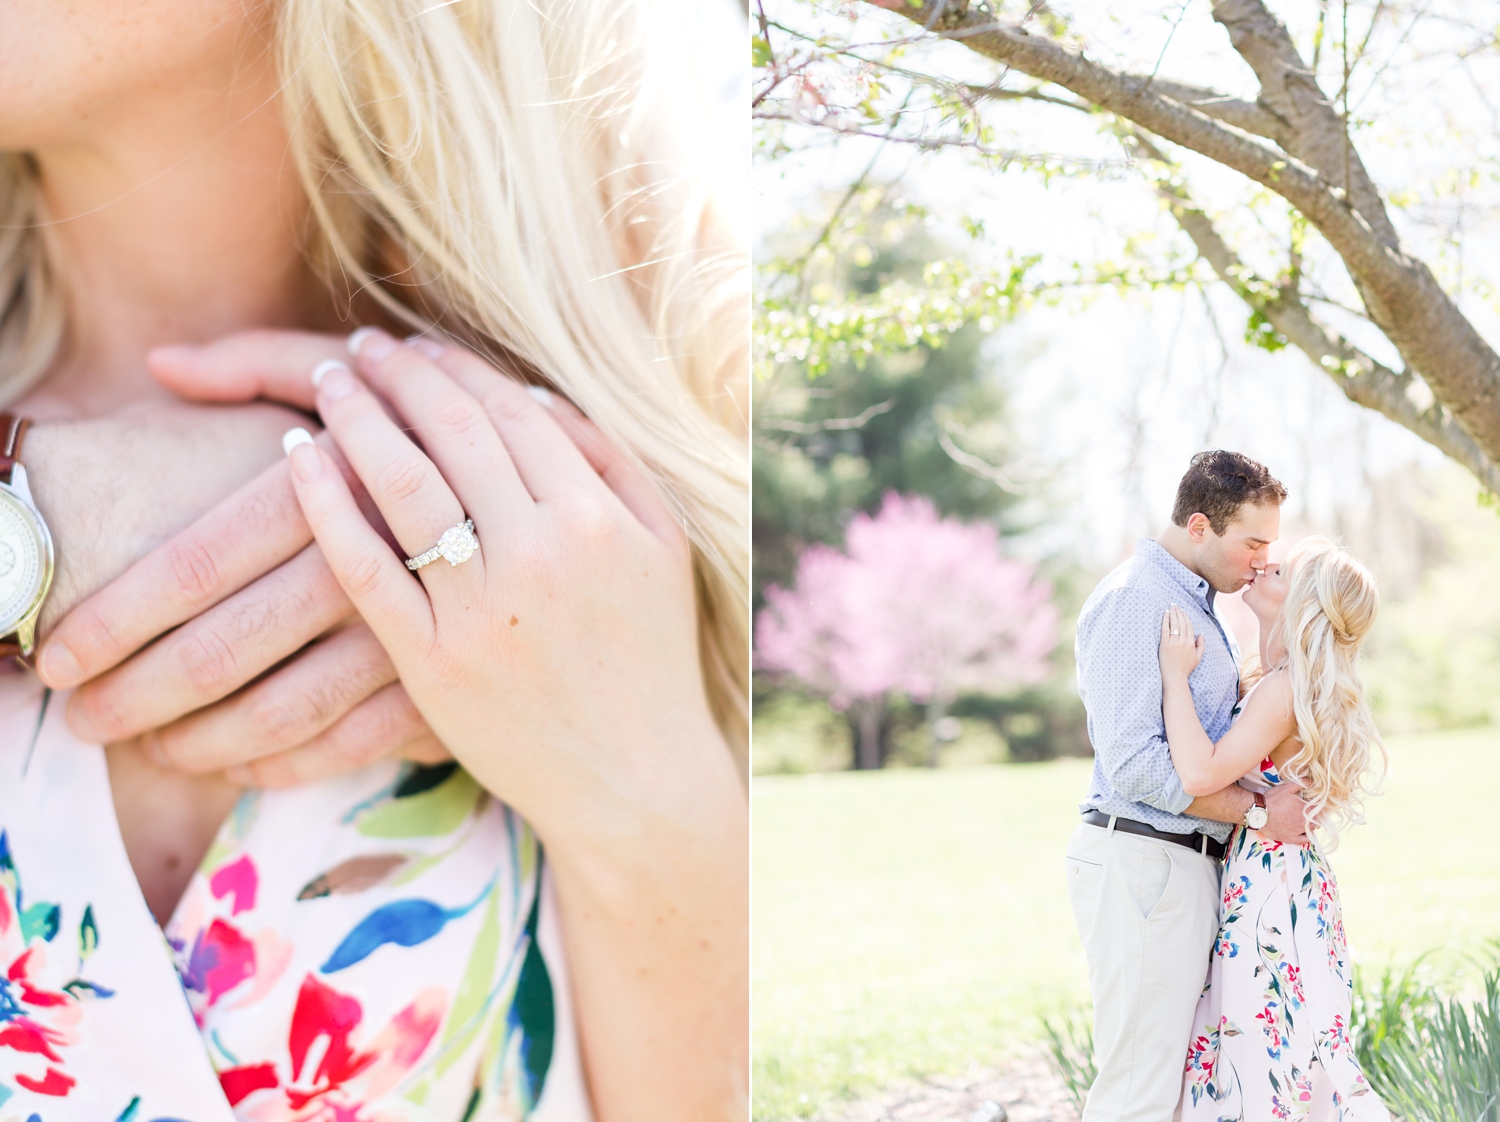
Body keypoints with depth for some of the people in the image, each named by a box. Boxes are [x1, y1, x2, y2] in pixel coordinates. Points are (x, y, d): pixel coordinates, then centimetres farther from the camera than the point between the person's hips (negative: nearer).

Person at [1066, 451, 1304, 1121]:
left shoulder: (1194, 602, 20)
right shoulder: (1133, 599, -13)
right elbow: (1133, 760, -21)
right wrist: (1257, 812, -16)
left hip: (1186, 861, 10)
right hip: (1142, 863, -10)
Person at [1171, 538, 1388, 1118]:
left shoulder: (1285, 689, -19)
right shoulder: (1269, 680, 10)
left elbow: (1201, 773, -31)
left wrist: (1175, 673, -23)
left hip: (1270, 889, -10)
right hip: (1266, 880, 10)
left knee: (1268, 1057, -2)